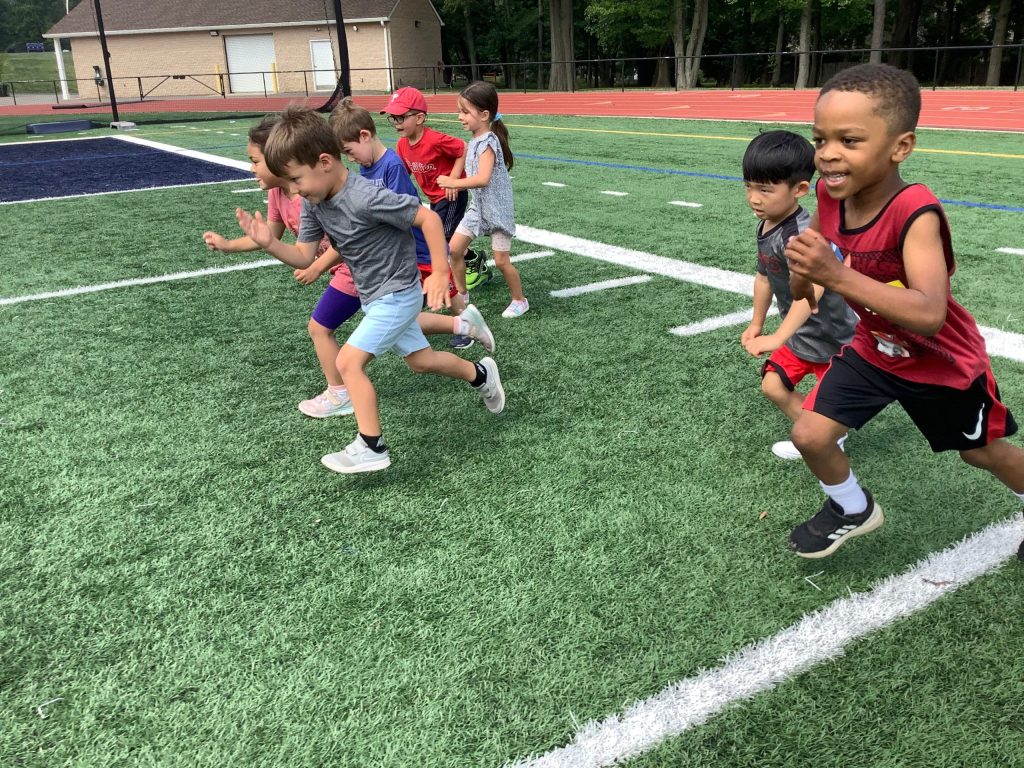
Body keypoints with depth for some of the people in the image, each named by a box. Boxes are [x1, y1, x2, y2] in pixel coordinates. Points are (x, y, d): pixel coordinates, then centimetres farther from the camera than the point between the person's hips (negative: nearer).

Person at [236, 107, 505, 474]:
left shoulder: (366, 198, -30)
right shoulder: (314, 202, -5)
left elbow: (428, 218, -25)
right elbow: (303, 254, -1)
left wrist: (440, 273, -24)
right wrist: (269, 244, -19)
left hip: (397, 294, -9)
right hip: (376, 295, 9)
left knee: (348, 361, -16)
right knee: (421, 360, 21)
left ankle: (372, 448, -8)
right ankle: (480, 373, 44)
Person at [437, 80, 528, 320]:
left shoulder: (487, 142, -22)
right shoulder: (475, 140, 5)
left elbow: (483, 179, -34)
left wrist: (453, 183, -29)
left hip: (497, 210, -8)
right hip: (477, 207, 8)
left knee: (501, 260, 1)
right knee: (454, 248, 2)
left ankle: (520, 301, 20)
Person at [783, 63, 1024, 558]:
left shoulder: (915, 212, -35)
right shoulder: (830, 193, -17)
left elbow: (930, 315, -47)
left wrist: (837, 276, -52)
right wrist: (802, 269, -18)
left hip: (943, 363, -4)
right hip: (872, 351, 5)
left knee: (983, 451, 18)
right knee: (809, 435, -4)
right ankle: (852, 510, 25)